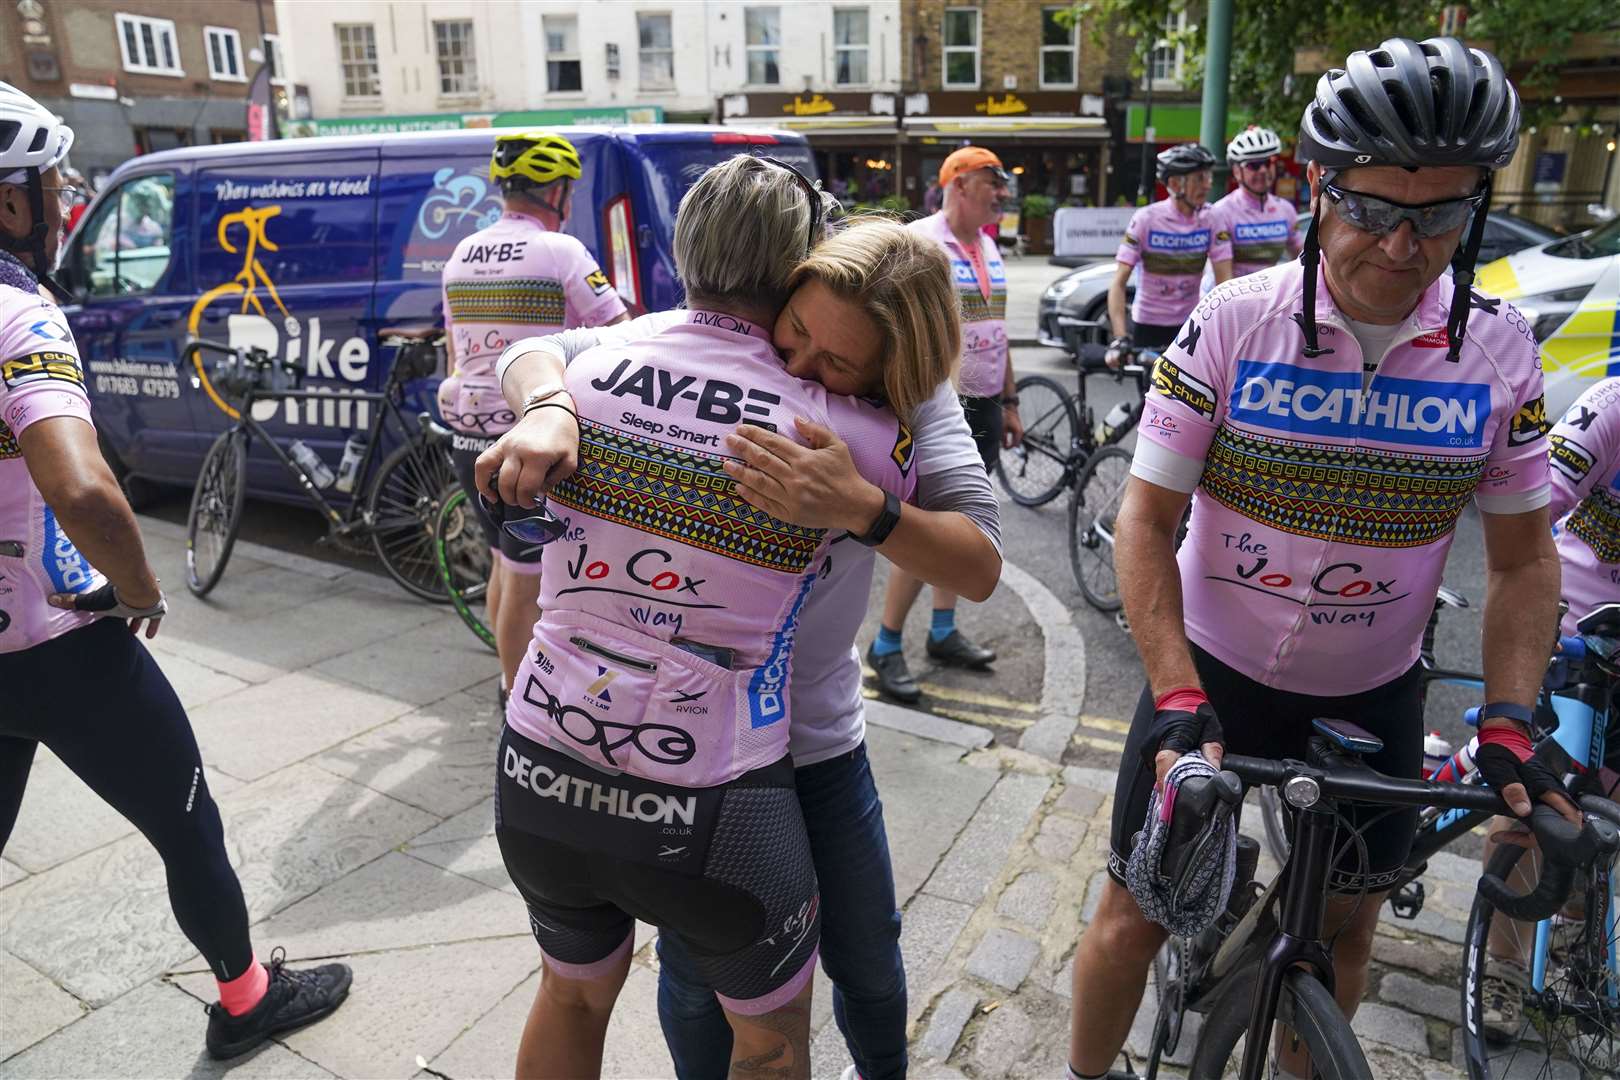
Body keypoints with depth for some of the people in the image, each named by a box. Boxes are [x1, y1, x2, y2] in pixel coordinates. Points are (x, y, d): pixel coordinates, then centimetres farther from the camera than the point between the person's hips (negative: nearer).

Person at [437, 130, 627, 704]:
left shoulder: (462, 255, 11)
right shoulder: (560, 252, -12)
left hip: (469, 439, 8)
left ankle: (511, 681, 36)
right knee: (526, 581, 4)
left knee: (505, 564, 22)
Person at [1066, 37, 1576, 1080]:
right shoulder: (1236, 320, -16)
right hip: (1211, 676, -2)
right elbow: (1148, 517, -14)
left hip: (1372, 699, 3)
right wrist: (1176, 697, -21)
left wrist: (1507, 723, -9)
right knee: (1134, 913, 7)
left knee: (1345, 931, 18)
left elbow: (1523, 553, 2)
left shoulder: (1499, 349, -8)